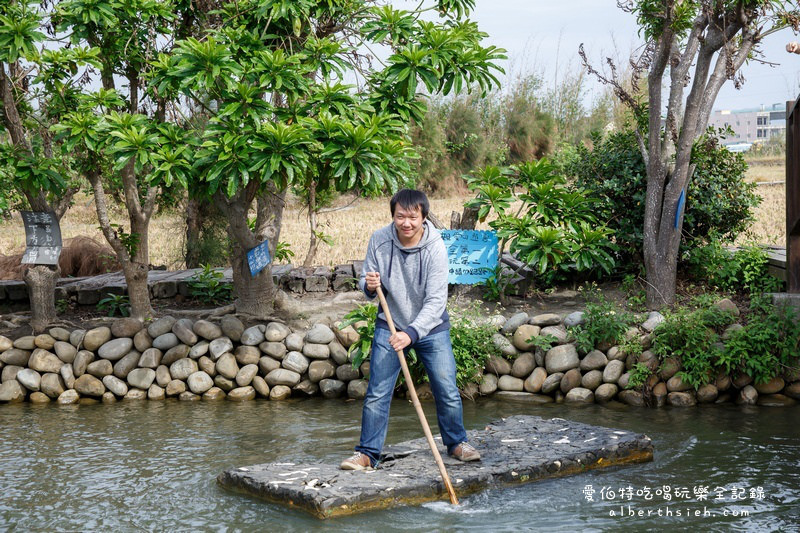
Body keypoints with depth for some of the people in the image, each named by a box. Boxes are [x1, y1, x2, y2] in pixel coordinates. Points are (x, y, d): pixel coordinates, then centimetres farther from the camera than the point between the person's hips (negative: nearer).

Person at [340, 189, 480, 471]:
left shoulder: (435, 247, -21)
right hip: (389, 325, 1)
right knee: (377, 393, -2)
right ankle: (367, 453, 9)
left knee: (447, 390, 3)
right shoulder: (379, 240, -13)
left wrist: (411, 333, -36)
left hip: (430, 326, -1)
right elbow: (366, 283, -1)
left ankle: (456, 442, 25)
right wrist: (370, 286, -26)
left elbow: (436, 301, -24)